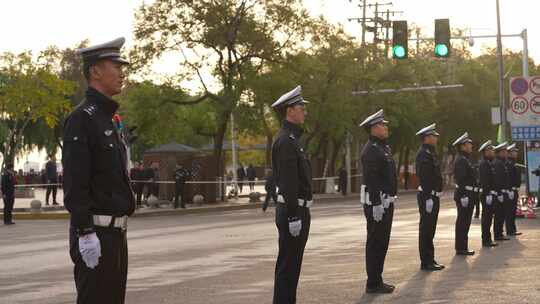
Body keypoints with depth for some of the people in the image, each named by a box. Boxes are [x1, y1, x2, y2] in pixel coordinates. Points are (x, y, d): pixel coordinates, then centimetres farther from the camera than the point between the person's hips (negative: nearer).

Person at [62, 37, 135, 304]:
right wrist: (85, 233, -24)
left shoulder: (108, 119, 17)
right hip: (95, 233, -9)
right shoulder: (82, 117, -12)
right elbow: (74, 181, -20)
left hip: (115, 231, 9)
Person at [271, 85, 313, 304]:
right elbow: (288, 183, -22)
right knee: (288, 265, -6)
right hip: (293, 211, -10)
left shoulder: (291, 139, 17)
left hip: (296, 210, 10)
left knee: (290, 264, 14)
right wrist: (294, 217, -24)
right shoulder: (286, 141, -16)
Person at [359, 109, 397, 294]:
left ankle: (377, 280, 20)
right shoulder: (371, 150, -16)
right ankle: (373, 283, 0)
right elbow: (371, 180, -22)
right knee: (376, 243, -5)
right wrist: (377, 205, -25)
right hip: (377, 202, -10)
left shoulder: (383, 148, 17)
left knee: (381, 243, 13)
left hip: (386, 202, 10)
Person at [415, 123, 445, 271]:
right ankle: (426, 262, -1)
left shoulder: (430, 153, 17)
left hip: (433, 196, 10)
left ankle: (430, 260, 19)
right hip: (428, 196, -10)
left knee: (430, 230, 13)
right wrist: (428, 198, -26)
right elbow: (424, 177, -22)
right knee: (426, 229, -5)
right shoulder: (424, 154, -15)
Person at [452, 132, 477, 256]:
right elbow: (461, 179, -21)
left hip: (468, 195, 10)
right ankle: (461, 248, -3)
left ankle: (462, 247, 18)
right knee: (463, 222, -6)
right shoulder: (461, 160, -14)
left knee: (464, 222, 13)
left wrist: (473, 195, 23)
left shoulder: (465, 159, 18)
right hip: (464, 194, -10)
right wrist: (463, 196, -25)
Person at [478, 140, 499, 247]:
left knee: (488, 217, 12)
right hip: (487, 194, -10)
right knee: (487, 217, -7)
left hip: (491, 194, 10)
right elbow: (484, 180, -21)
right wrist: (488, 194, -24)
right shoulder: (484, 163, -14)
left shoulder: (489, 163, 18)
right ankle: (486, 240, -4)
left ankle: (487, 239, 17)